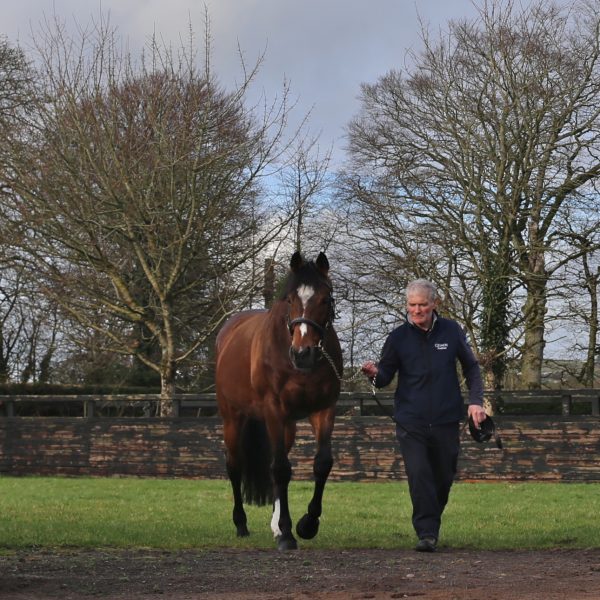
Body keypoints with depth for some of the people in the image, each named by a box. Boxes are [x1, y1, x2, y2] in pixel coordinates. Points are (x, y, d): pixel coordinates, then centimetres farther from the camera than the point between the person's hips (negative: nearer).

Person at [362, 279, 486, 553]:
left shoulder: (451, 331, 2)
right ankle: (427, 534, -12)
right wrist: (375, 373, -21)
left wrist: (476, 401, 3)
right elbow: (386, 376, 3)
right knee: (419, 476, -15)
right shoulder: (399, 337, 0)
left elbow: (471, 367, 13)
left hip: (446, 420, 1)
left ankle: (432, 524, 33)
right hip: (411, 422, -1)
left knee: (443, 478, 10)